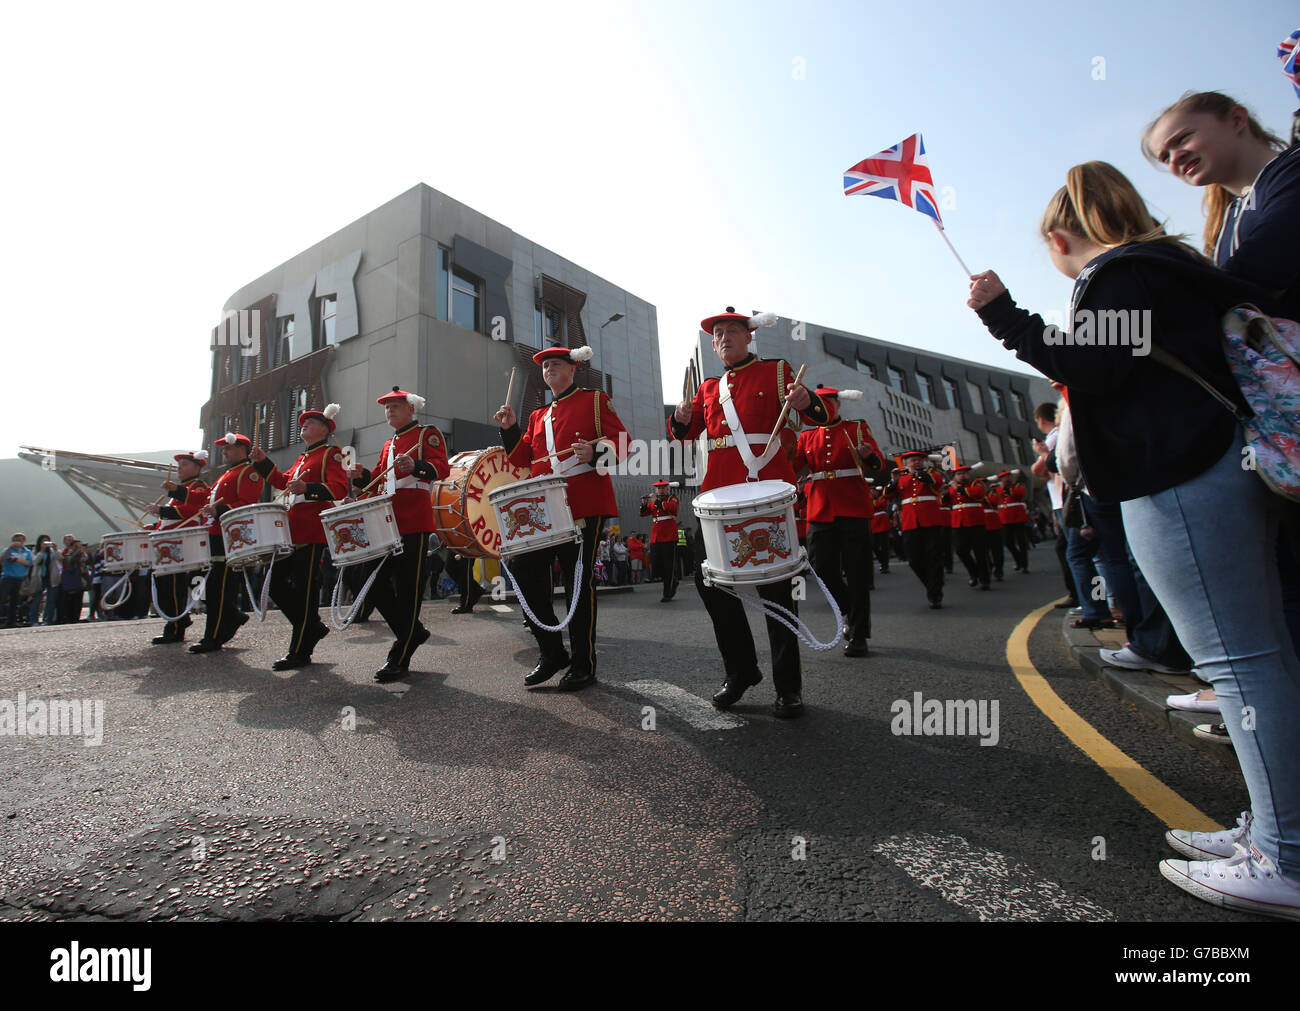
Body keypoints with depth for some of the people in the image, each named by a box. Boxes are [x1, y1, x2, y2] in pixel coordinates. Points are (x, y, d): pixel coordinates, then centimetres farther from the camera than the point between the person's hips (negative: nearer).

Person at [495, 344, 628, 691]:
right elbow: (523, 460, 20)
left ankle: (583, 665, 10)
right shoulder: (538, 416, 24)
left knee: (579, 581, -3)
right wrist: (510, 429, 7)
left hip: (585, 505, -6)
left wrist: (595, 453, -23)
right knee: (523, 568, -2)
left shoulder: (595, 401, 7)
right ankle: (552, 653, 14)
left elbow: (621, 440, -3)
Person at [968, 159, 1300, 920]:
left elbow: (1088, 370, -18)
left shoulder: (1116, 275, -7)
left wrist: (1001, 311, -13)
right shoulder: (1176, 264, 22)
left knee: (1239, 661, -8)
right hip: (1232, 463, 11)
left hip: (1180, 481, -11)